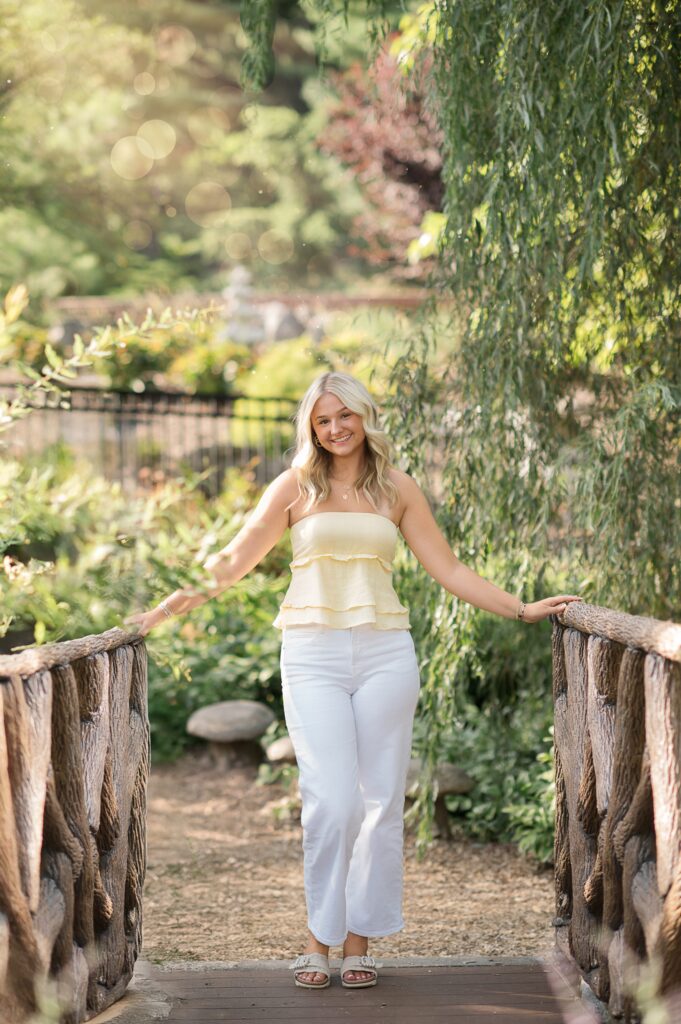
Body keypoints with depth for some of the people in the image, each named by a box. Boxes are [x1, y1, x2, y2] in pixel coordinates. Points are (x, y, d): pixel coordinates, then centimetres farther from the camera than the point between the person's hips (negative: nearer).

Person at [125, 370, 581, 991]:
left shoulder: (397, 489, 12)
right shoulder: (296, 486, 9)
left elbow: (449, 570, 14)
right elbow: (234, 561, 9)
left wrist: (521, 610, 9)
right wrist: (168, 608, 0)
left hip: (384, 653, 2)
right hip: (313, 656, -2)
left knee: (382, 800, 0)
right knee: (331, 801, -12)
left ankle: (359, 940, 10)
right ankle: (320, 935, 1)